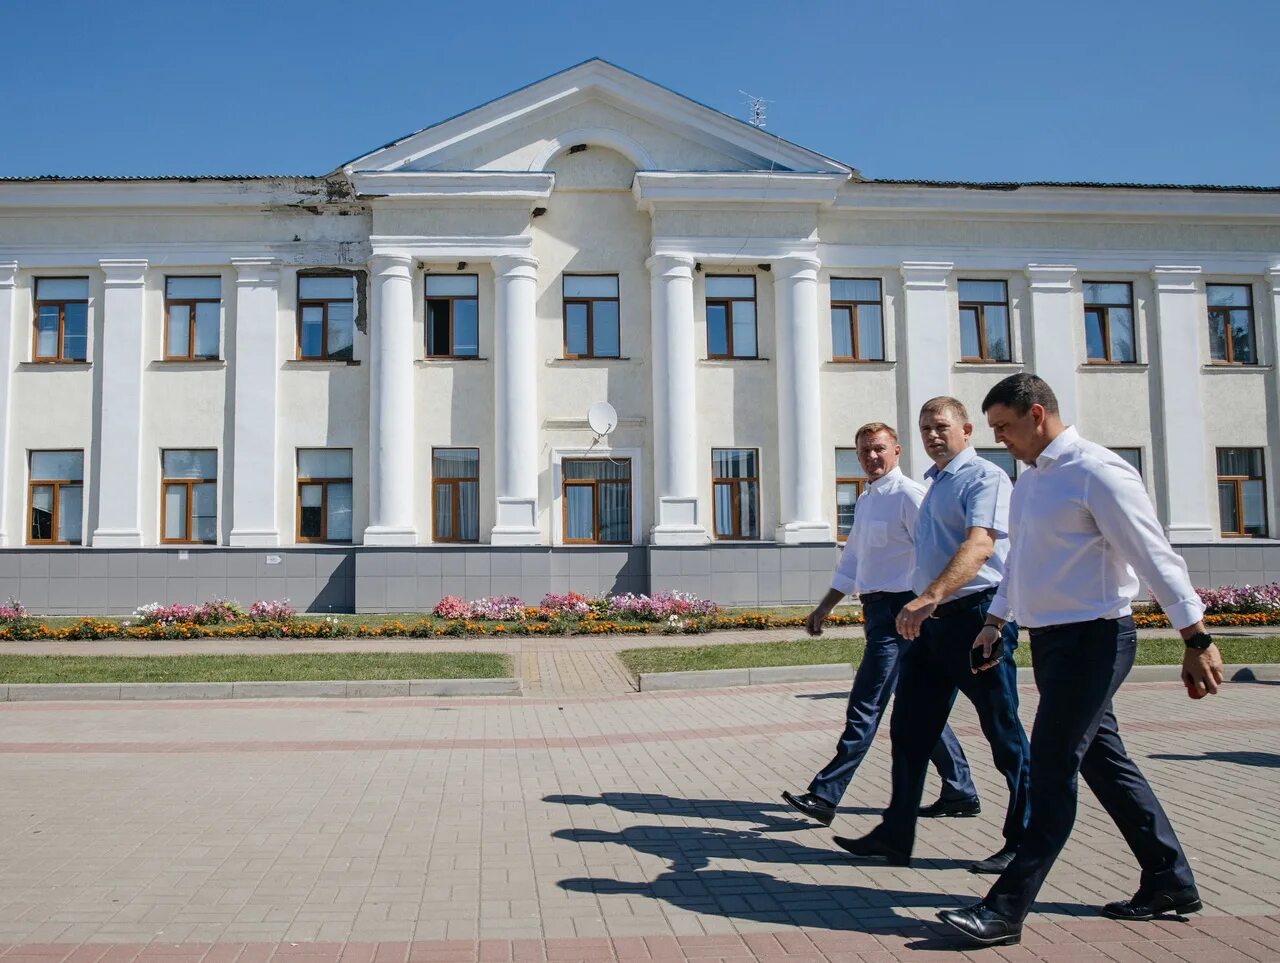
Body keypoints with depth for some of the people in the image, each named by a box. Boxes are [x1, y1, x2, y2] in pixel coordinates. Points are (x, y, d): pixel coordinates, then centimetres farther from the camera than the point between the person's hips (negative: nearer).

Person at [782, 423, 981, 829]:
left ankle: (825, 796, -4)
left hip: (899, 609, -10)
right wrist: (824, 608, 23)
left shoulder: (907, 495, -11)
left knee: (864, 707, -7)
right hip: (878, 610, 10)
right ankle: (960, 793, 24)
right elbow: (851, 563, 24)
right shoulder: (865, 501, 17)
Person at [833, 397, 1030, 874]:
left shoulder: (984, 477, -9)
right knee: (908, 728, 9)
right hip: (934, 620, 9)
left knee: (1003, 732, 2)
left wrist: (930, 597, -36)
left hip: (978, 615, -9)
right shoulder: (934, 484, 19)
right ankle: (896, 835, 16)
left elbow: (979, 546, -25)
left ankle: (1023, 841, 14)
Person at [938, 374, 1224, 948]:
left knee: (1052, 770, -7)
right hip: (1050, 638, 9)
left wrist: (1197, 639, -18)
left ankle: (1007, 910, -3)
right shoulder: (1028, 481, 13)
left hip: (1092, 639, -9)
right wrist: (996, 621, 22)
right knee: (1103, 762, 15)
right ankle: (1169, 882, 29)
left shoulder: (1096, 472, -15)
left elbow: (1154, 556, -17)